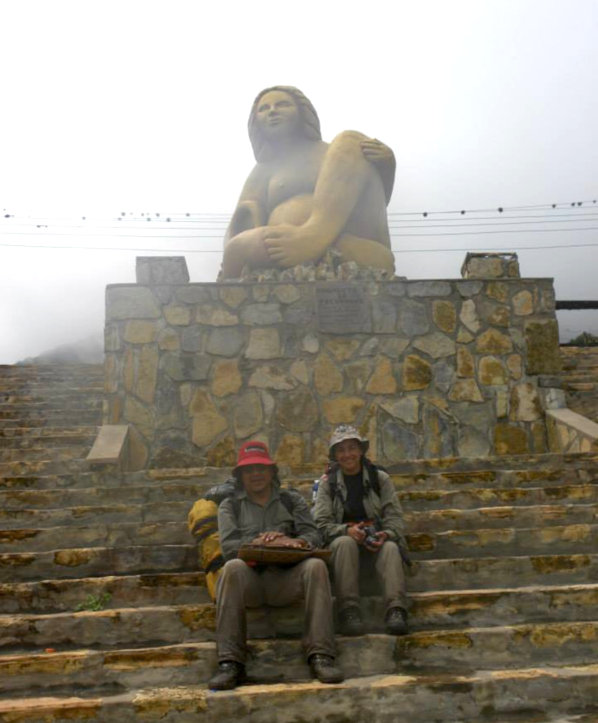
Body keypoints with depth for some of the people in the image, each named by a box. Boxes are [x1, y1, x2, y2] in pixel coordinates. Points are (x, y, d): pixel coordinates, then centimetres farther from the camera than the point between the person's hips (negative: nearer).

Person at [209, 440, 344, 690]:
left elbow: (312, 535, 8)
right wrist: (258, 543, -14)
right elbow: (228, 546, 4)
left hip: (285, 578, 1)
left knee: (316, 566, -30)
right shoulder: (230, 506, 21)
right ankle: (230, 663, -34)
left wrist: (293, 542, -16)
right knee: (232, 568, -34)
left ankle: (320, 655, -32)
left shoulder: (291, 500, 23)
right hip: (250, 579, 0)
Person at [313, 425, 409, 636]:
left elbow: (394, 516, 3)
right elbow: (322, 523, -1)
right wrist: (347, 530, -21)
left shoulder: (379, 478, 11)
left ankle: (396, 611, -46)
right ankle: (349, 611, -40)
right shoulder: (328, 482, 9)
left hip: (377, 541, 1)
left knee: (390, 548, -32)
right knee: (345, 543, -35)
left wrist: (386, 534, -20)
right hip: (342, 538, 0)